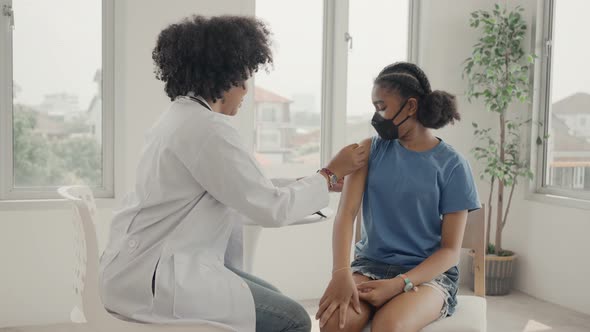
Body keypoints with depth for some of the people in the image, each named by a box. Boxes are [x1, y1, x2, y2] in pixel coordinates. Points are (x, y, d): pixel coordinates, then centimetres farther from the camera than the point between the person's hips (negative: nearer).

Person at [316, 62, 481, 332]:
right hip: (371, 264, 3)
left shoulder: (452, 165, -3)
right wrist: (341, 272, -25)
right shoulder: (371, 150, 5)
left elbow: (450, 250, -4)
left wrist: (399, 284, -20)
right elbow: (346, 213, -7)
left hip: (429, 273, -2)